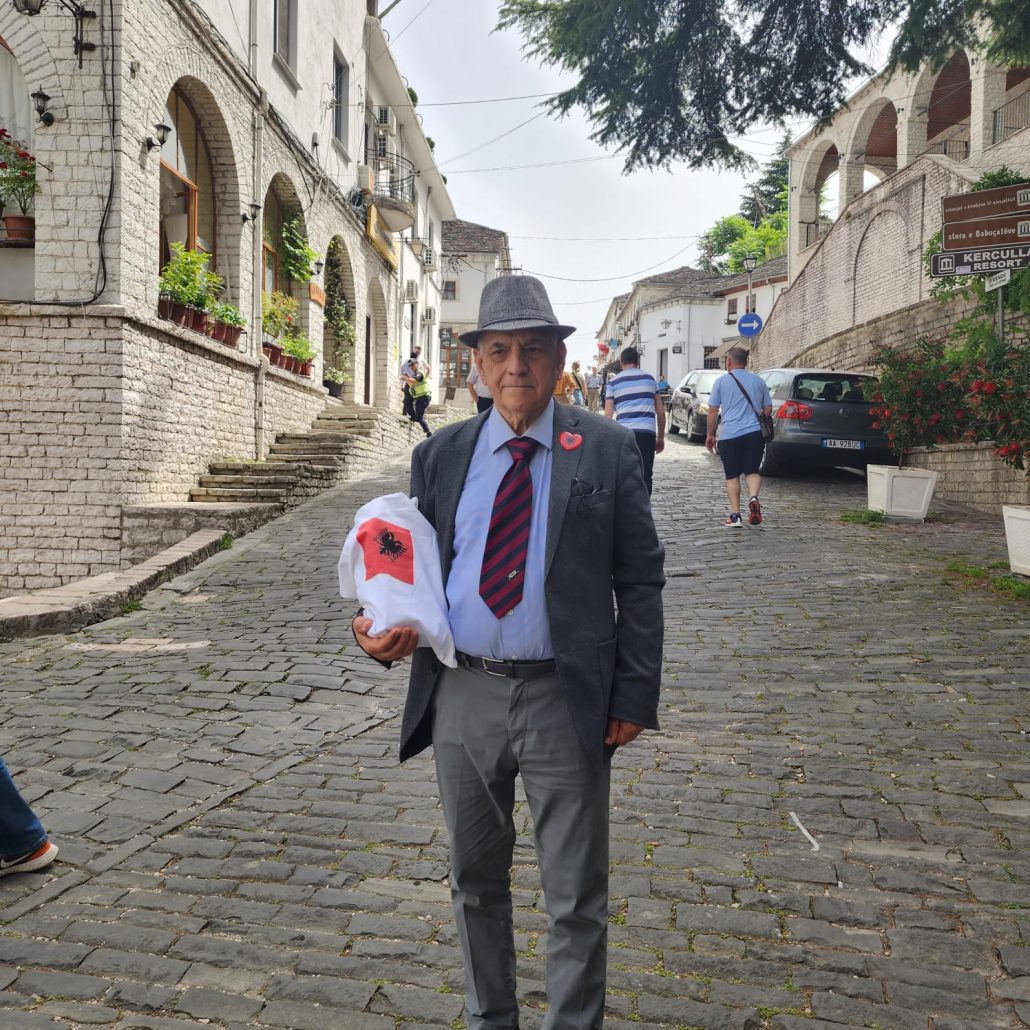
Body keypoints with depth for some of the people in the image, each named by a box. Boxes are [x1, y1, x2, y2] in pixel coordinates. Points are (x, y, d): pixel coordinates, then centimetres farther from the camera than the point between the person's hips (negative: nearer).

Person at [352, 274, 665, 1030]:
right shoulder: (440, 456, 5)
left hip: (566, 700, -3)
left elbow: (640, 580, -3)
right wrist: (384, 627, -9)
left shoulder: (606, 451, -3)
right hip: (462, 695, 4)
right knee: (476, 882, 21)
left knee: (576, 897, 11)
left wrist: (635, 694, -9)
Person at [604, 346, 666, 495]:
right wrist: (660, 437, 18)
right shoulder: (649, 378, 14)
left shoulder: (613, 382, 8)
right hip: (647, 433, 0)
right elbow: (660, 411, 12)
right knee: (645, 477, 0)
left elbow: (608, 414, 0)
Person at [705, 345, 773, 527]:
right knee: (752, 471, 11)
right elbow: (768, 409, 14)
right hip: (755, 433, 2)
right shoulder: (759, 381, 11)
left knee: (732, 476, 6)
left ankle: (735, 516, 3)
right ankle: (753, 498, -18)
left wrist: (710, 435, 8)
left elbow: (713, 411, 0)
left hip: (730, 435, -2)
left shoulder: (722, 381, 1)